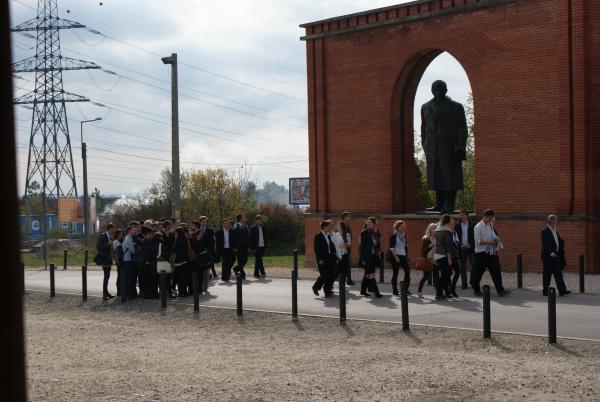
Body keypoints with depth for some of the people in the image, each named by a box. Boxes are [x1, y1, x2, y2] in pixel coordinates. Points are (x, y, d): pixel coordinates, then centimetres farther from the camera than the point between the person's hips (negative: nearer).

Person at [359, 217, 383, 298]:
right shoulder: (364, 232, -8)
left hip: (374, 256, 6)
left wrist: (379, 254, 10)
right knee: (371, 274, -8)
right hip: (367, 257, -6)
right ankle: (376, 292, -8)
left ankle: (363, 290, 24)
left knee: (367, 274, 14)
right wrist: (362, 259, -13)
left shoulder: (377, 233, 8)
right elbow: (362, 246, -9)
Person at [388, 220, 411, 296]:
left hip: (403, 255, 6)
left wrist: (407, 256, 15)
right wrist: (396, 257, -17)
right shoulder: (394, 235, -7)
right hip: (395, 256, -6)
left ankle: (406, 289, 6)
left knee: (407, 271, -2)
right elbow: (391, 248, -11)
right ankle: (395, 291, 6)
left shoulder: (404, 235, 12)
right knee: (395, 273, -2)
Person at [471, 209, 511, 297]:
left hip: (491, 252, 6)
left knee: (496, 271, 1)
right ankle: (476, 290, 20)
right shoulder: (478, 227, -12)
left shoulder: (490, 225, 10)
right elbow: (478, 241, -16)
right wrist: (490, 242, -19)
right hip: (481, 253, -6)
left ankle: (500, 290, 1)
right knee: (478, 273, 4)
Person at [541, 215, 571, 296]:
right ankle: (545, 291, 8)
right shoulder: (545, 232, -12)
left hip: (556, 255, 8)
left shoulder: (555, 231, 15)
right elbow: (544, 244, -19)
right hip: (548, 256, -8)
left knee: (558, 274, 4)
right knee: (547, 274, 0)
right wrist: (550, 252, -28)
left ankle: (562, 290, 3)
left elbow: (560, 242, 23)